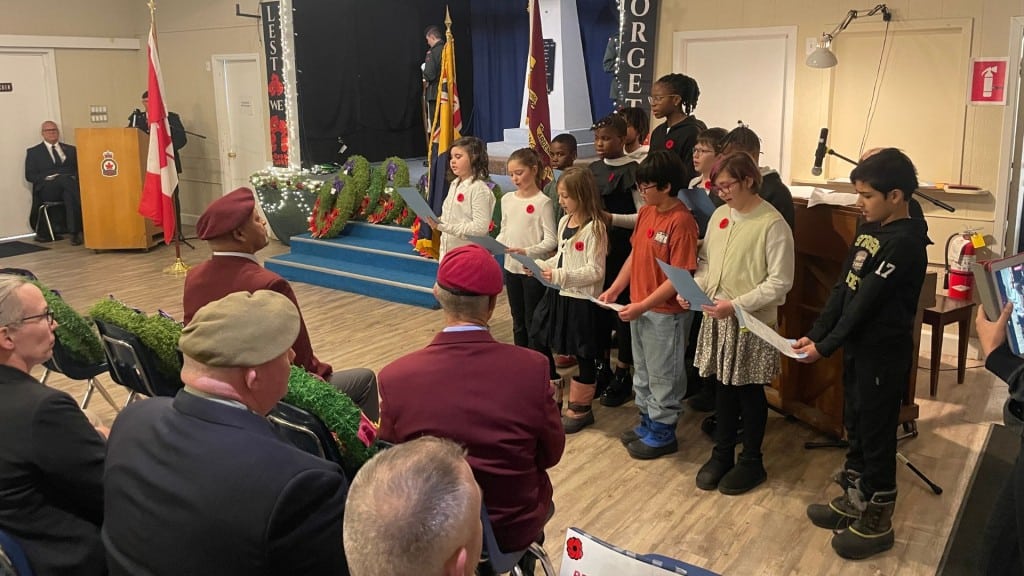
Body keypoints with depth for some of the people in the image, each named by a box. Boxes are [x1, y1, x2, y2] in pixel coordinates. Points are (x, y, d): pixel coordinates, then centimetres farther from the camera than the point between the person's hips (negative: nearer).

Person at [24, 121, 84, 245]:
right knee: (65, 180, -36)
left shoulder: (71, 150, 25)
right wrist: (46, 178, -11)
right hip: (47, 189, -2)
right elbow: (29, 175, 7)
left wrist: (75, 178, -7)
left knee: (69, 194, -36)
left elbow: (79, 169, 15)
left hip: (70, 184, 2)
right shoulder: (33, 152, 17)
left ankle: (75, 232, -42)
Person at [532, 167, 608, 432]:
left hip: (581, 300, -8)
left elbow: (595, 271, -20)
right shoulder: (564, 222, 8)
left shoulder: (594, 228, -17)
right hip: (559, 296, 8)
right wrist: (540, 266, 2)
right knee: (558, 350, 17)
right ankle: (555, 399, 33)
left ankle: (581, 408, 19)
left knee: (583, 356, 6)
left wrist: (560, 276, -26)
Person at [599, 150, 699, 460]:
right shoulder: (646, 212, 3)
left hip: (666, 313, -8)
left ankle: (663, 433, 23)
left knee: (663, 375, 8)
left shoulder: (681, 222, -22)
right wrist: (614, 289, 4)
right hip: (639, 309, 8)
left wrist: (643, 306, -22)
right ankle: (647, 422, 37)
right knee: (643, 371, 21)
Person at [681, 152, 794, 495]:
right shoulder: (720, 215, 5)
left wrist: (736, 305, -23)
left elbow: (780, 282, -16)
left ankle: (752, 461, 26)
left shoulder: (772, 224, -15)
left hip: (752, 322, -5)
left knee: (749, 391, 8)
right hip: (716, 318, 6)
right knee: (723, 386, 16)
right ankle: (722, 453, 32)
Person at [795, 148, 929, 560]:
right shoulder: (868, 228, 6)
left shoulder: (904, 242, -21)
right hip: (858, 346, 9)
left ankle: (878, 521, 19)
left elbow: (867, 301, -23)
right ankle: (853, 499, 36)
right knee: (855, 426, 19)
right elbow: (844, 287, 7)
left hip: (884, 354, -8)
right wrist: (815, 333, 1)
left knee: (876, 435, 4)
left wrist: (825, 346, -20)